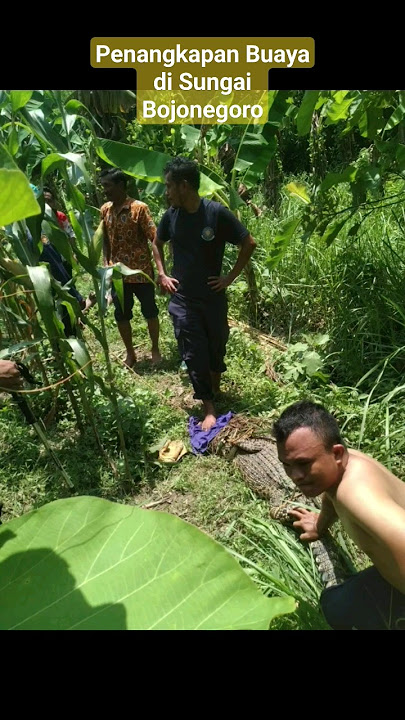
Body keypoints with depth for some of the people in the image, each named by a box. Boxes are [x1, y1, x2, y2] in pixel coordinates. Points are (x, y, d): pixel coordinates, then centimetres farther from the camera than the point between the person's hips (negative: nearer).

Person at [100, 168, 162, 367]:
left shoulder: (139, 208, -12)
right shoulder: (105, 210, 5)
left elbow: (154, 238, -14)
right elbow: (106, 239, 14)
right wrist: (106, 264, 5)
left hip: (141, 270, -5)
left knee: (150, 312, 8)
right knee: (121, 314, 10)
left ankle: (155, 349, 26)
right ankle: (130, 354, 26)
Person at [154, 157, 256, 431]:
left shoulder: (217, 213, -13)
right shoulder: (171, 215, -2)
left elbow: (249, 244, -7)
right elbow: (157, 243, 17)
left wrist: (230, 277, -8)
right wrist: (162, 274, 5)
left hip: (213, 296, -2)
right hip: (182, 299, 2)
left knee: (216, 345, 16)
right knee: (193, 354, 1)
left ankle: (216, 387, 43)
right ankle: (209, 408, 13)